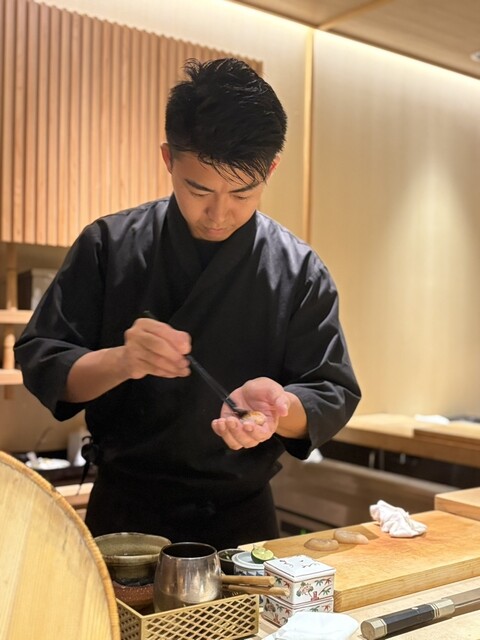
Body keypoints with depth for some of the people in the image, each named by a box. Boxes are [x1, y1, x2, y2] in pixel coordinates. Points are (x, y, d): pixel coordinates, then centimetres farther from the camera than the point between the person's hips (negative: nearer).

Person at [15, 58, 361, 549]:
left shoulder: (299, 271, -7)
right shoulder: (110, 245, -7)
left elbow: (332, 396, -6)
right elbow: (39, 361, -7)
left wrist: (277, 406, -29)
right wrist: (121, 362, -27)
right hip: (121, 515, 0)